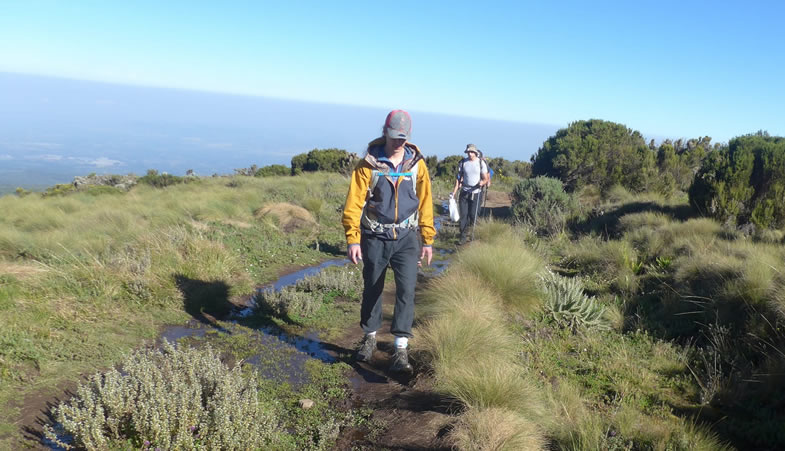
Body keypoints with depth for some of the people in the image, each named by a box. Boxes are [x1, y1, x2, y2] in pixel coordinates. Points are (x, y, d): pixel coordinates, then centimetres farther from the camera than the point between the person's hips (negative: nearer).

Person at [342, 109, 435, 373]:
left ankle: (401, 350, -4)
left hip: (406, 238, 1)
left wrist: (428, 240, 7)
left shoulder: (417, 164, 1)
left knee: (406, 289, -9)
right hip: (375, 239, -1)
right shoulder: (368, 164, -6)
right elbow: (353, 203, -7)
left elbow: (425, 203, 7)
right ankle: (370, 338, 33)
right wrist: (353, 239, -12)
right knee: (372, 290, 12)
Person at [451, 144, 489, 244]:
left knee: (473, 215, -3)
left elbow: (485, 179, 1)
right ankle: (463, 237, 6)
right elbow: (458, 178, 5)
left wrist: (482, 182, -24)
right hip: (464, 193, 2)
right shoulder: (463, 162, 3)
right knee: (463, 215, -1)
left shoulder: (481, 163, -2)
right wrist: (454, 192, -3)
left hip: (476, 193, -2)